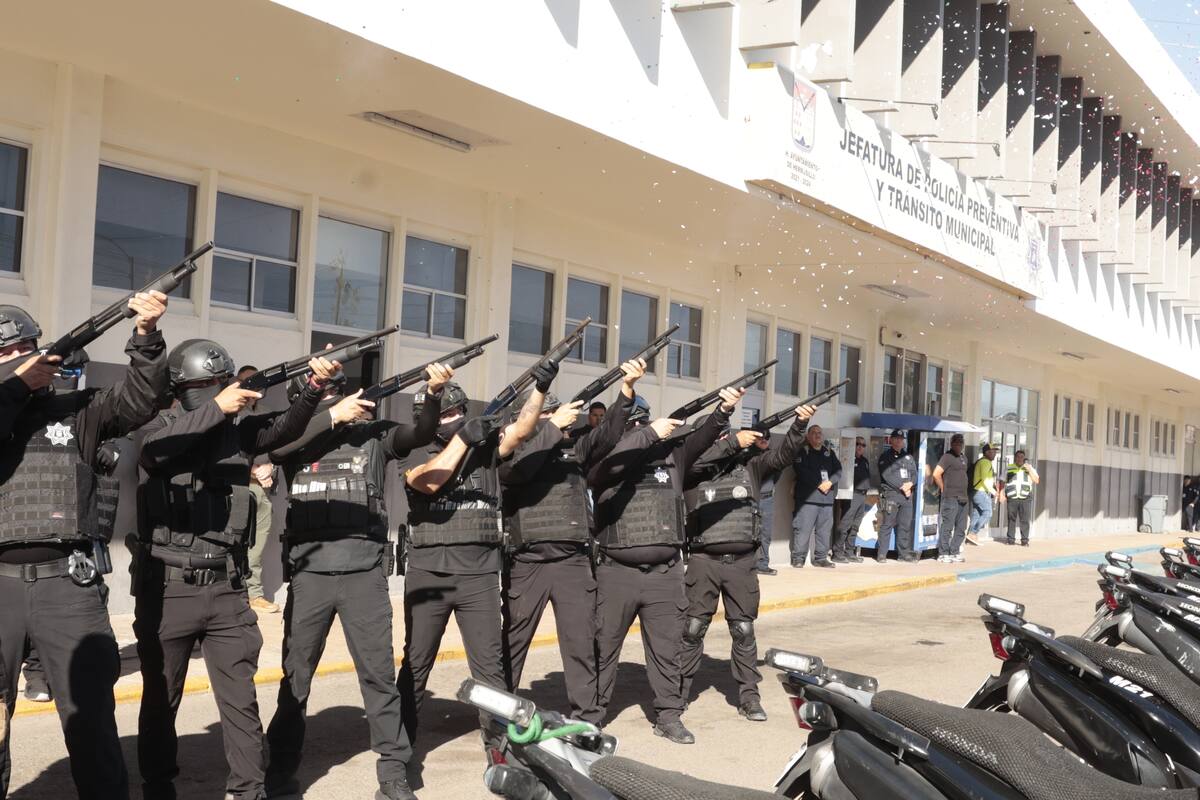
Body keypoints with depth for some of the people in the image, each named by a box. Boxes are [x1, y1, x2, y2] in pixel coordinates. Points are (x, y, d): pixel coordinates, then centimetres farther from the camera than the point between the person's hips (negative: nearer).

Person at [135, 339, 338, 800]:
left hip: (226, 590, 3)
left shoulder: (239, 430, 7)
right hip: (167, 589, -2)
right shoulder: (161, 428, -1)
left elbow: (286, 429, -7)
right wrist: (216, 408, -27)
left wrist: (314, 388, -25)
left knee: (241, 700, 5)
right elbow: (153, 449, -24)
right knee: (161, 700, 11)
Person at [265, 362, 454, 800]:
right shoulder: (296, 438, 7)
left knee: (379, 673, 2)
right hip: (310, 572, 1)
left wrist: (433, 394, -25)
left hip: (365, 571, 0)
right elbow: (273, 444, -14)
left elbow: (420, 434, -6)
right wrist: (333, 417, -17)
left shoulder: (373, 433, 7)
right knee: (295, 675, 12)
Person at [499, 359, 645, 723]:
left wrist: (627, 389, -17)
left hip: (574, 561, 2)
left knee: (581, 643, 2)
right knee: (512, 643, 9)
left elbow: (609, 432, -2)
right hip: (527, 564, -2)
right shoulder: (513, 451, 4)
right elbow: (516, 470, -18)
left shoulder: (575, 448, 11)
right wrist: (553, 427, -17)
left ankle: (585, 719, 8)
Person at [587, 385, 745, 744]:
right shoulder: (605, 461, -2)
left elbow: (700, 437, -4)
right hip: (616, 572, -3)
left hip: (665, 572, 3)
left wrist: (723, 411, -21)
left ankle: (668, 715, 19)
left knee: (666, 646, 9)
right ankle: (591, 714, 19)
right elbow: (607, 463, -24)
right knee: (603, 646, 7)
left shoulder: (671, 452, 8)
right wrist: (650, 434, -21)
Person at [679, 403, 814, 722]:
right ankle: (679, 691, 13)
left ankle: (748, 695, 15)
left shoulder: (749, 464, 9)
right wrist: (734, 441, -23)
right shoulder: (694, 467, 0)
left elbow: (782, 454, 0)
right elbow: (697, 458, -21)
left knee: (744, 630, 8)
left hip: (742, 561, 2)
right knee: (692, 629, 3)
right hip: (704, 560, -2)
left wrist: (799, 425, -16)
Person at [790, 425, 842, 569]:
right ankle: (798, 558, -2)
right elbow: (801, 470, -11)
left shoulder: (829, 453, 19)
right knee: (803, 528, -8)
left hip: (827, 497, 5)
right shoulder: (802, 451, 3)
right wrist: (819, 484, -13)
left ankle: (821, 558, 13)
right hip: (807, 497, -5)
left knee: (825, 529, 5)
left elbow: (838, 470, 11)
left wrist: (830, 482, -9)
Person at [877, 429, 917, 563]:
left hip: (907, 494, 6)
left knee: (905, 525, 6)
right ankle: (881, 554, -7)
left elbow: (914, 473, 15)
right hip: (890, 493, -6)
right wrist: (902, 487, -12)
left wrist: (910, 483, -6)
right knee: (887, 525, -8)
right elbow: (887, 475, -10)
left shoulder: (908, 457, 20)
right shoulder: (885, 457, 1)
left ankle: (903, 553, 13)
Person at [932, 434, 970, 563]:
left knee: (961, 528, 9)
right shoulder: (947, 457, -7)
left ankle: (954, 553, 16)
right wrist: (944, 489, -9)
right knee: (947, 527, -6)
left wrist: (965, 494, 15)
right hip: (951, 498, -8)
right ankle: (943, 554, -2)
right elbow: (936, 474, -16)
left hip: (963, 498, 8)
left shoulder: (964, 458, 19)